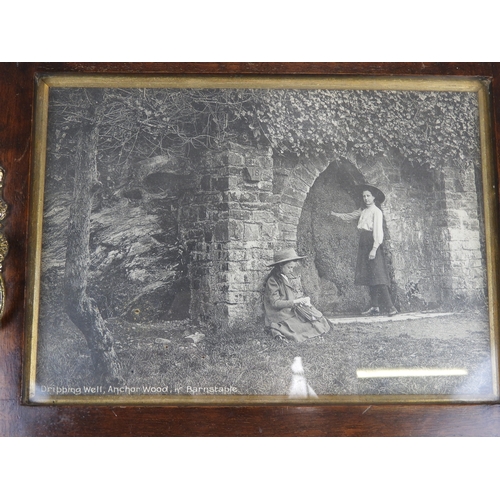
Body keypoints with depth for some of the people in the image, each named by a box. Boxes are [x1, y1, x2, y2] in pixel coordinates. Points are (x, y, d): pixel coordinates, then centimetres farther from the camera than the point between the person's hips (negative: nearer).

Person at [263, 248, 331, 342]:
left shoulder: (292, 277, 11)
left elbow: (300, 293, 18)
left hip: (299, 309, 8)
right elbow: (275, 303, -16)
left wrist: (306, 299, -5)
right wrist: (295, 302, -21)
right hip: (284, 313, -8)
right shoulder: (272, 281, -11)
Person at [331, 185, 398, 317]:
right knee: (369, 277, 6)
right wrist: (336, 214, 32)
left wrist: (374, 249, -18)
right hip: (364, 246, 8)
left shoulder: (376, 211, -5)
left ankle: (390, 307, -12)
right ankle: (374, 307, 9)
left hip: (373, 245, -8)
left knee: (378, 277, -13)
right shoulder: (362, 211, 16)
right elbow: (350, 216, 33)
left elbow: (378, 231, -12)